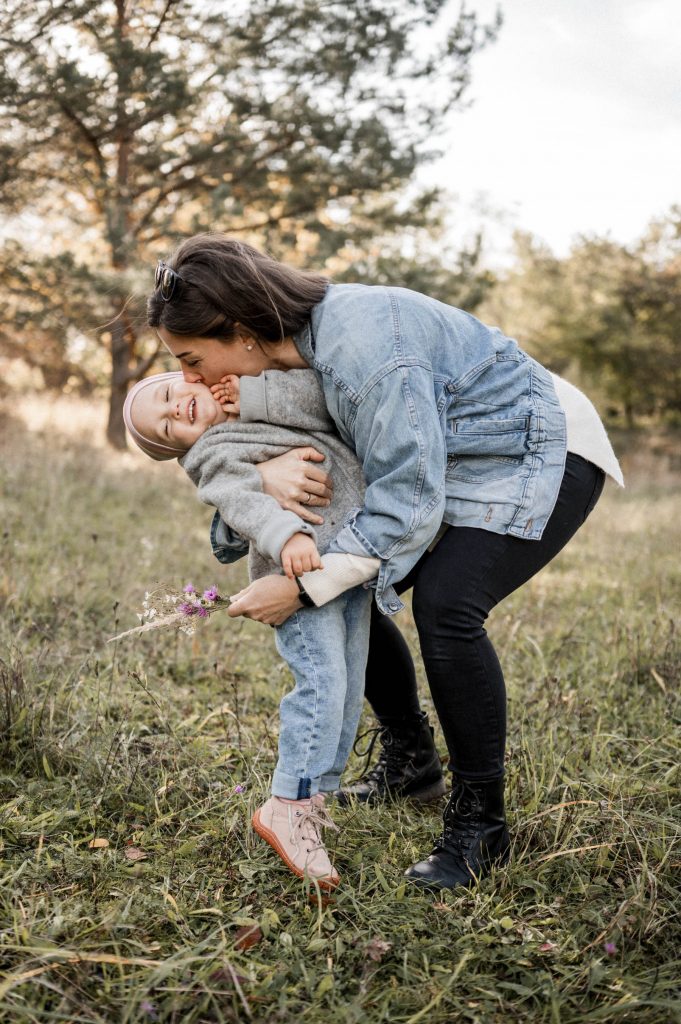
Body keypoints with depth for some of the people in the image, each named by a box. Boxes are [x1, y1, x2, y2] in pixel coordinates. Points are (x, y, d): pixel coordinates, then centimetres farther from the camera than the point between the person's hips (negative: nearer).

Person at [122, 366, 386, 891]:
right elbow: (245, 502, -25)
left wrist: (254, 395, -9)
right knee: (322, 685, -18)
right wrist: (287, 535, -43)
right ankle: (288, 807, -8)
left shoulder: (266, 390, 16)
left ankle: (315, 797, 20)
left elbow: (323, 397, 1)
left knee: (349, 690, 9)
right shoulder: (215, 456, -6)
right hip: (304, 576, -7)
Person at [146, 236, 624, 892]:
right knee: (349, 593, 6)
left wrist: (304, 587, -28)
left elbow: (407, 505, -31)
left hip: (544, 456, -9)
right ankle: (409, 761, 24)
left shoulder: (363, 343, -33)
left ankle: (480, 824, -12)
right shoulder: (301, 335, -5)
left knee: (444, 605, -28)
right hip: (456, 464, 10)